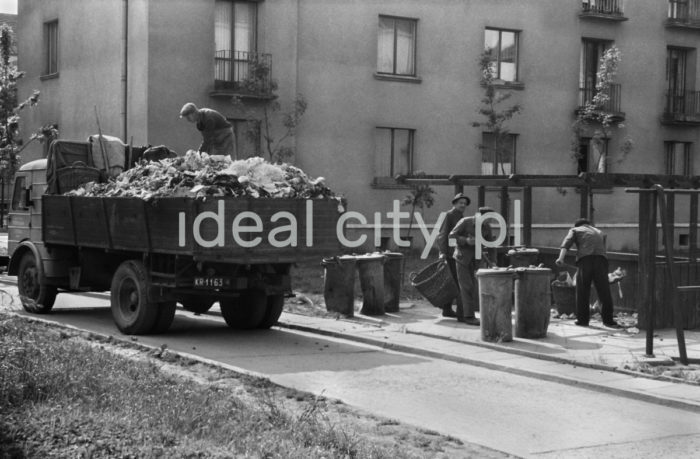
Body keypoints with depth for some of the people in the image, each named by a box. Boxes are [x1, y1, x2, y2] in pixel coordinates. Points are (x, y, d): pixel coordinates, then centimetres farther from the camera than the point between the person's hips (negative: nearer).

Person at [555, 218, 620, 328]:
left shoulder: (575, 230, 21)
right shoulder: (600, 233, 33)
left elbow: (567, 242, 2)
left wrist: (561, 257, -12)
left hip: (585, 259, -2)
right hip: (601, 259, 2)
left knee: (582, 291, 6)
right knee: (604, 292, 4)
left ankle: (582, 319, 9)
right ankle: (608, 320, 3)